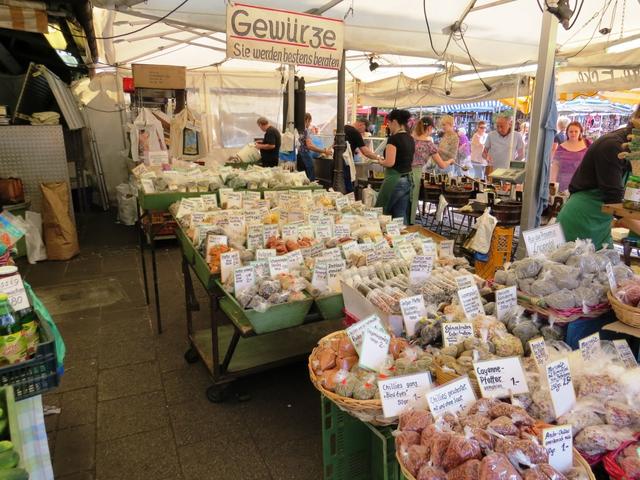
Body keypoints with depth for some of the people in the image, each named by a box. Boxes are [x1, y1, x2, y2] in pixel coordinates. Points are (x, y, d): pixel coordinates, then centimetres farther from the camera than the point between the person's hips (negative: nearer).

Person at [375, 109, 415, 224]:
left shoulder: (393, 138, -14)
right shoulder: (410, 139, 10)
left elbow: (390, 162, -22)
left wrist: (380, 162, -1)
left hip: (394, 180, -8)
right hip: (408, 180, 8)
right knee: (402, 216, 11)